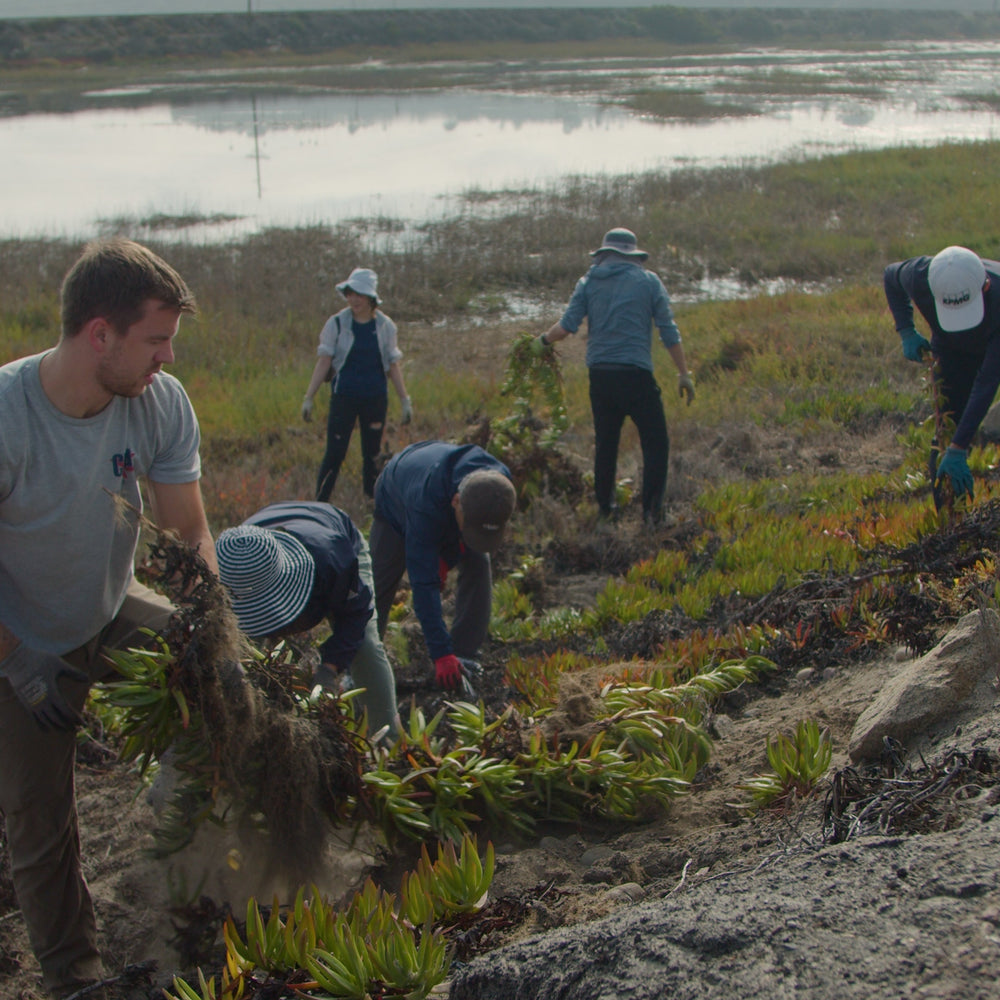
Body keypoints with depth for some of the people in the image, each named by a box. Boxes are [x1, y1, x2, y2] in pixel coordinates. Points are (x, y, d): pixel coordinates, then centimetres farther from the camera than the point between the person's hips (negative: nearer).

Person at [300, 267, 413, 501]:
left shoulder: (385, 326, 3)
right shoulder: (337, 323, -3)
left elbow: (393, 366, 8)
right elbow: (324, 362, -1)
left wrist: (405, 400, 7)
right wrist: (308, 397, -5)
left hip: (376, 398, 2)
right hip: (344, 397, -2)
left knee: (372, 455, 10)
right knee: (334, 454, -7)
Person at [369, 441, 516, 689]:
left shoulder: (500, 480, -36)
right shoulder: (425, 504, -50)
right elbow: (423, 584, -46)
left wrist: (448, 559, -21)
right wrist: (441, 654, -46)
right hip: (396, 508, -3)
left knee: (478, 565, -16)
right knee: (378, 584, -6)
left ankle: (465, 657, -9)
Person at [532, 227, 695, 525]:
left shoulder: (588, 282, 8)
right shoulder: (648, 281, 4)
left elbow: (567, 325, -1)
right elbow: (669, 332, 2)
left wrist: (543, 341, 18)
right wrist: (684, 372, 8)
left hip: (599, 374, 4)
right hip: (636, 374, -3)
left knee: (605, 443, 16)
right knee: (655, 443, 3)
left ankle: (605, 507, 22)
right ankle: (652, 511, -3)